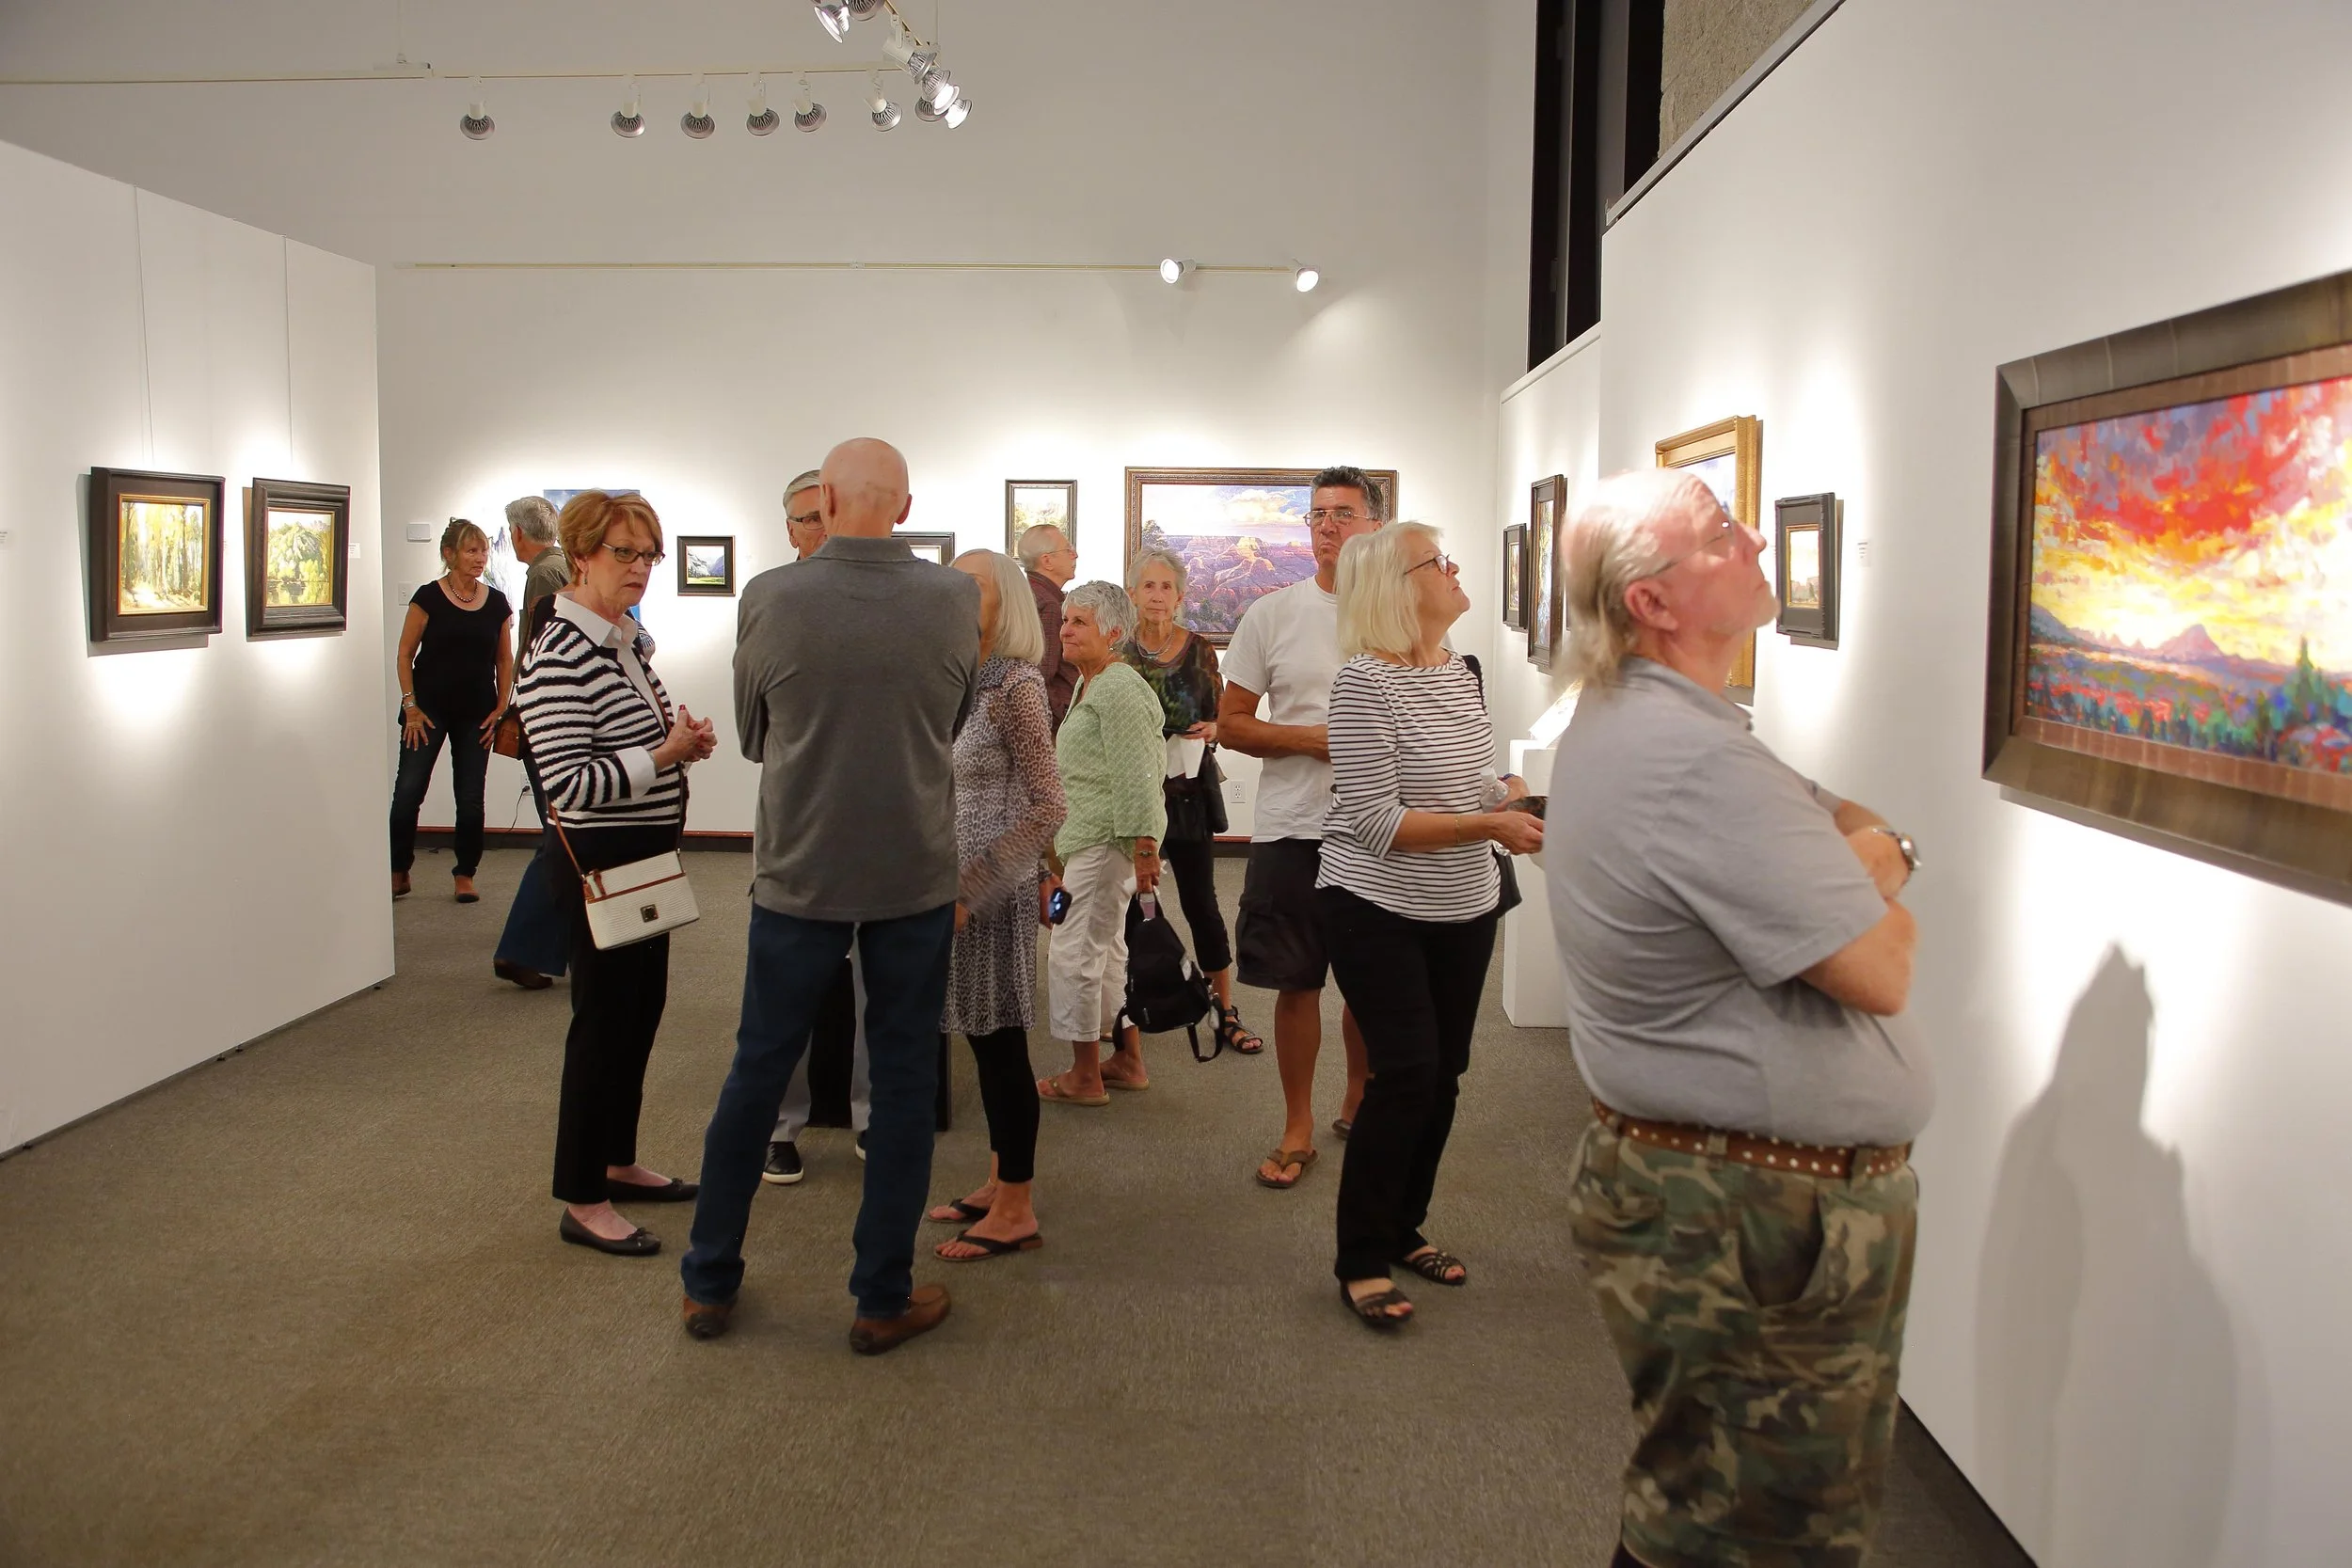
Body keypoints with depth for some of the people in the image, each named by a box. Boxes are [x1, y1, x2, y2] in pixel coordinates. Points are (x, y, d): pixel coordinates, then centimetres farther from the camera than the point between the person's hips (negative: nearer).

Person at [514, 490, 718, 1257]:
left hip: (647, 854, 9)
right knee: (603, 1018, -2)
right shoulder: (560, 657, -19)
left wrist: (686, 736, 3)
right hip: (599, 860, -9)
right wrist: (666, 754, -25)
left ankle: (617, 1162, 32)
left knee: (642, 1007, 17)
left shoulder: (628, 641, 10)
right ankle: (583, 1201, 10)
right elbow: (569, 783, -24)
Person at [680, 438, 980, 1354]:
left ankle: (710, 1282, 27)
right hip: (914, 875, 0)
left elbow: (751, 737, 5)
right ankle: (883, 1299, 18)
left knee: (758, 1071, 14)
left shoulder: (768, 600, -9)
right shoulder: (954, 600, -8)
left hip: (799, 873, 0)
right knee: (904, 1081, 10)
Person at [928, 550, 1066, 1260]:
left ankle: (1015, 1213, 10)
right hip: (956, 886, 7)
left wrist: (971, 889, -19)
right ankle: (999, 1184, 28)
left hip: (994, 891, -7)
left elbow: (1048, 808, -17)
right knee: (985, 1042, 15)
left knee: (1000, 1043, 0)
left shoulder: (1016, 686, -14)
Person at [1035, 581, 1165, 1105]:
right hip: (1091, 839, 11)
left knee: (1074, 952, -6)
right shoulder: (1088, 685, 18)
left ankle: (1084, 1077, 4)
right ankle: (1127, 1062, 26)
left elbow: (1137, 775, -21)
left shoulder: (1118, 689, -15)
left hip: (1107, 840, -11)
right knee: (1108, 950, 16)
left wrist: (1144, 846, -25)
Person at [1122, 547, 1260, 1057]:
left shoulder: (1199, 650, 2)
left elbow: (1221, 717, 9)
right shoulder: (1117, 653, 1)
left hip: (1189, 787, 0)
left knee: (1201, 901, 2)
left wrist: (1211, 730, -12)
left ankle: (1226, 1012, 9)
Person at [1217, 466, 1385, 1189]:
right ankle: (1298, 1128, 19)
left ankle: (1359, 1102, 33)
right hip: (1292, 829, -1)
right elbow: (1231, 724, 2)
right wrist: (1315, 738, -12)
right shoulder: (1272, 614, 2)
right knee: (1296, 982, 5)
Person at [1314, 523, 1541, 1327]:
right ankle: (1363, 1260, 5)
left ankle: (1404, 1228, 30)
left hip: (1465, 911, 8)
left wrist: (1517, 796, -5)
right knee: (1406, 1072, -10)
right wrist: (1491, 826, -24)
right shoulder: (1365, 681, -18)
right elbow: (1377, 821, -22)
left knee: (1443, 1074, 12)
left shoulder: (1460, 673, 7)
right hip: (1379, 911, -7)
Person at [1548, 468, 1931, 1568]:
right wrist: (1877, 874, -2)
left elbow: (1851, 825, 13)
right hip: (1766, 1218, -10)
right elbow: (1880, 971, -24)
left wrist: (1867, 855, -11)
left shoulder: (1613, 723, 8)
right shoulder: (1701, 763, -26)